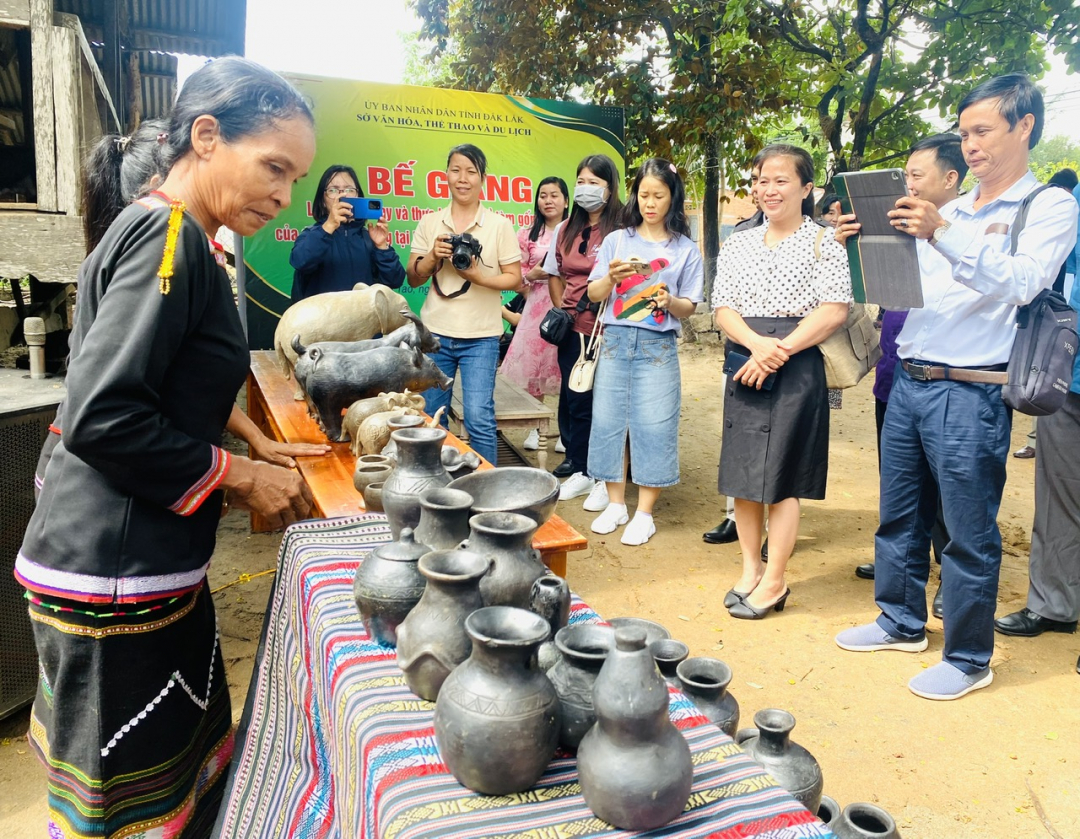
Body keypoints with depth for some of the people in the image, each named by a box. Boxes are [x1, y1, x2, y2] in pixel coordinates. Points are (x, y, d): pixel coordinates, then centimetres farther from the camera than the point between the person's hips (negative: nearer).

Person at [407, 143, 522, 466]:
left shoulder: (499, 225, 0)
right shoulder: (429, 223, 7)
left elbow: (514, 278, -1)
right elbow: (413, 279, 9)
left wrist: (478, 276, -17)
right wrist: (432, 257, -11)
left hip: (480, 337, -3)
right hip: (435, 333, 3)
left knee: (479, 419, -7)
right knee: (429, 418, 10)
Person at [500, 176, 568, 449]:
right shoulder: (527, 234, 10)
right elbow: (517, 272, 10)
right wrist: (533, 274, -8)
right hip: (538, 305, 2)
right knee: (534, 363, 2)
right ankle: (535, 429, 15)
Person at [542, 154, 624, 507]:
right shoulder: (566, 229, 12)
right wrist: (561, 310, 11)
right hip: (572, 328, 6)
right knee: (575, 399, 10)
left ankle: (606, 478, 14)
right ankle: (581, 471, 24)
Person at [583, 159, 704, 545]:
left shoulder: (686, 250, 4)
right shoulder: (616, 240, 7)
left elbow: (689, 307, 4)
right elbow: (593, 294, 5)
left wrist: (670, 302, -17)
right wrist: (611, 277, -15)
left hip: (658, 345, -2)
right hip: (615, 339, 2)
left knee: (653, 424, -2)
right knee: (608, 419, 3)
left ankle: (644, 513, 10)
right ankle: (615, 504, 18)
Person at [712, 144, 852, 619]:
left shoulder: (822, 243, 0)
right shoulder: (738, 245, 12)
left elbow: (834, 311, -10)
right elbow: (723, 308, 3)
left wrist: (779, 351, -17)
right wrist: (757, 344, -15)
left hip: (796, 367, -4)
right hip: (744, 366, 5)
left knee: (780, 476, -1)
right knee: (741, 471, 7)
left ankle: (773, 581, 10)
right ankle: (750, 568, 22)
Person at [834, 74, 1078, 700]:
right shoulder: (948, 213, 17)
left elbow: (1021, 283, -19)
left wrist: (944, 233, -30)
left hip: (970, 394, -6)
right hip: (909, 383, 7)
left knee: (970, 534, 2)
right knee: (900, 515, 15)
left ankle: (969, 658, 18)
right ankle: (903, 623, 32)